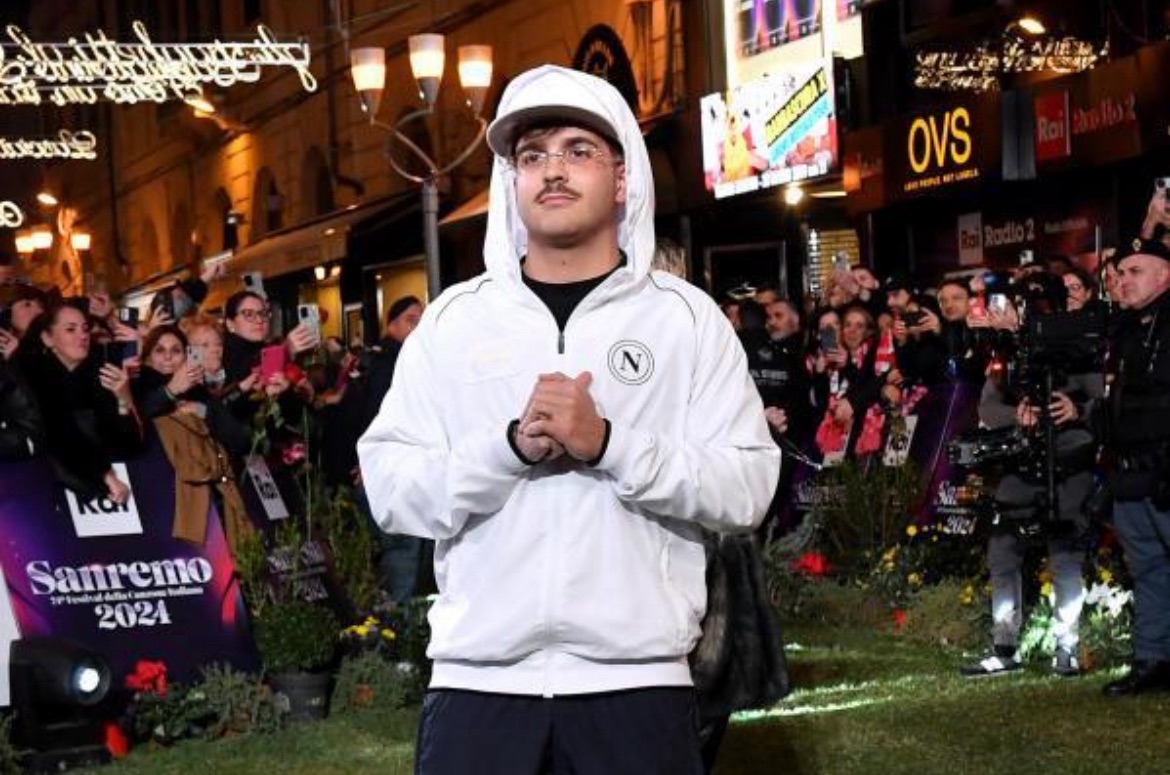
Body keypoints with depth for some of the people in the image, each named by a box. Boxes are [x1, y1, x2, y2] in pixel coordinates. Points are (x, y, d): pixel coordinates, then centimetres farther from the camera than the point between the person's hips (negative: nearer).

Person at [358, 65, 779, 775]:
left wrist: (608, 443, -16)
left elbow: (747, 487, -3)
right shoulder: (453, 318, 8)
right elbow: (391, 490, 1)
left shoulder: (686, 316, 4)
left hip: (637, 679, -1)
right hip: (478, 677, 1)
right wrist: (512, 446, -15)